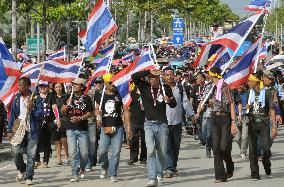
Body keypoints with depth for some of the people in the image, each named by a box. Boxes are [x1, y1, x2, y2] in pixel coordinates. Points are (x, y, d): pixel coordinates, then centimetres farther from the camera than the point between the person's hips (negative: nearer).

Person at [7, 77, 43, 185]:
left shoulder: (35, 98, -2)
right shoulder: (17, 98, 7)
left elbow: (40, 113, -4)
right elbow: (12, 114, 10)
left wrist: (32, 108, -22)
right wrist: (9, 130, 6)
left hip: (32, 131, -2)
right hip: (18, 129, 2)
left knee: (31, 155, 0)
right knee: (16, 152, -4)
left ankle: (29, 177, 8)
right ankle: (21, 170, 23)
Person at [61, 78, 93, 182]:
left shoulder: (86, 99, 2)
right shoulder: (69, 97, 8)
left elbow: (89, 113, 0)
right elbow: (63, 112, 6)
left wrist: (80, 118, -16)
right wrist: (67, 104, -13)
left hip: (82, 129, -1)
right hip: (71, 129, 1)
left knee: (84, 153, 1)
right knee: (72, 153, -7)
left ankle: (82, 169, 30)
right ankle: (75, 175, -4)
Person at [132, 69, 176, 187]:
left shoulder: (165, 88, 3)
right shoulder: (144, 87, 0)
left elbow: (174, 105, 9)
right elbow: (134, 77, -14)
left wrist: (169, 100, -13)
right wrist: (148, 71, -17)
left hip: (162, 125, 2)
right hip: (149, 125, -2)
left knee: (162, 152, 10)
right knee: (150, 151, -15)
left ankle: (159, 174, 31)